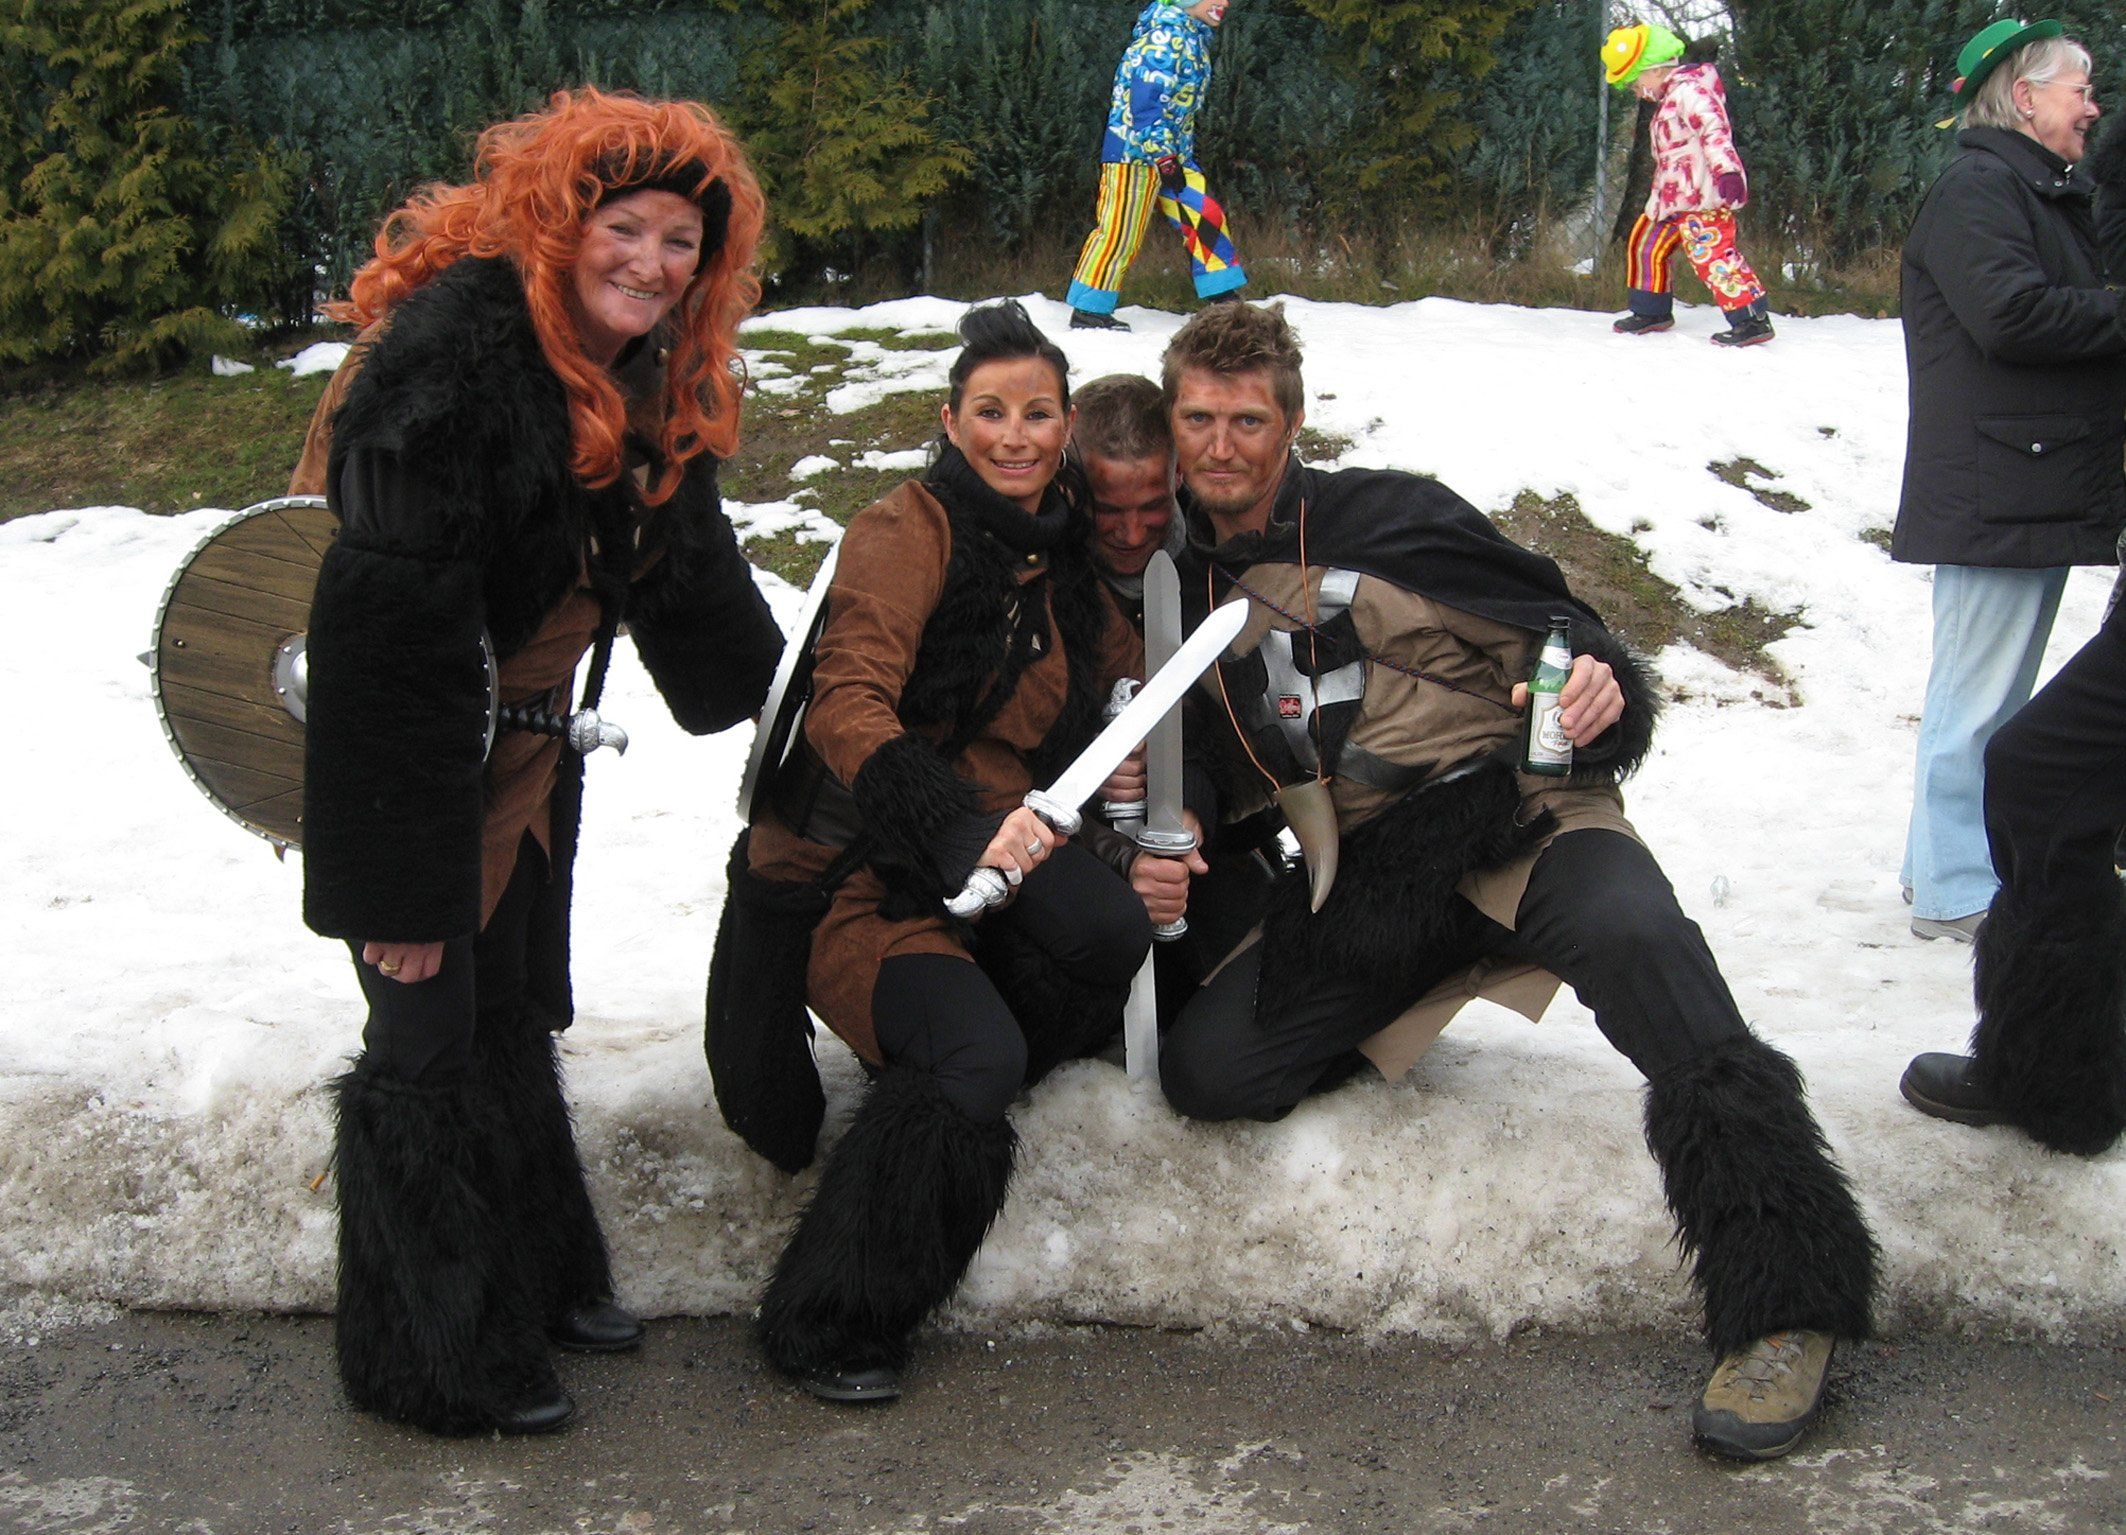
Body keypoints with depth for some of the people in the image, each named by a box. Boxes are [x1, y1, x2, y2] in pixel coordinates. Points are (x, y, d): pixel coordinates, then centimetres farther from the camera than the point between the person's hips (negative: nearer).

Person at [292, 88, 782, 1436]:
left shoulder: (652, 376, -1)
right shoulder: (452, 354, -29)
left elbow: (683, 554, 16)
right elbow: (389, 621, -31)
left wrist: (774, 694, 23)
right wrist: (395, 876, -29)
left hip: (527, 735, 9)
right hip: (406, 750, -8)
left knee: (518, 1013, 20)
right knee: (433, 1035, 0)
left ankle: (540, 1277, 38)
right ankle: (435, 1360, 15)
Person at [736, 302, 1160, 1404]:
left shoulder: (1067, 564, 13)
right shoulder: (908, 530, -9)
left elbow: (1084, 739, 19)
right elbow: (850, 703, -22)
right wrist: (963, 829, -37)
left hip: (992, 875, 5)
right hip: (855, 877, -5)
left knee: (1110, 931, -28)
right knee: (977, 1052, -30)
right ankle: (828, 1324, -12)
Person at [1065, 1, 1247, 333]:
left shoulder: (1194, 38, 15)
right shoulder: (1164, 36, -17)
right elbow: (1146, 100, -24)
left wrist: (1179, 155, 21)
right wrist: (1164, 159, -24)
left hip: (1171, 153, 10)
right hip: (1137, 152, -10)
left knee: (1207, 217, 7)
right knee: (1120, 232, -7)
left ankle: (1225, 301, 13)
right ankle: (1088, 312, 0)